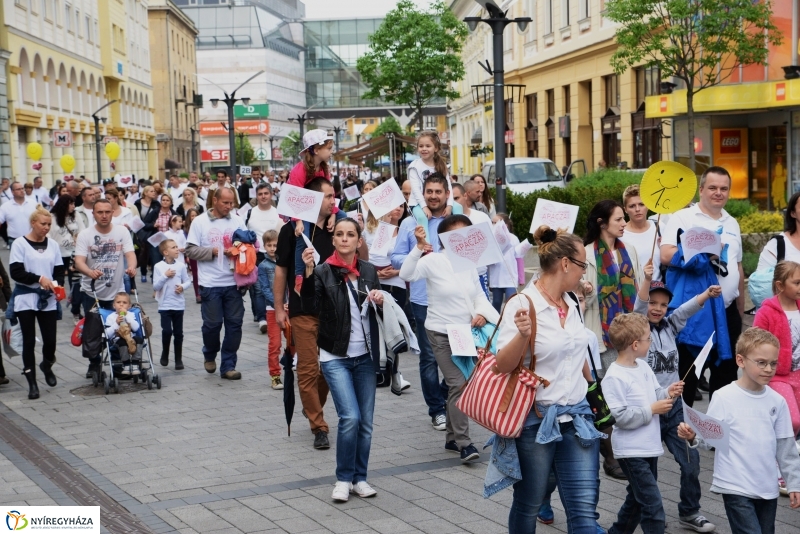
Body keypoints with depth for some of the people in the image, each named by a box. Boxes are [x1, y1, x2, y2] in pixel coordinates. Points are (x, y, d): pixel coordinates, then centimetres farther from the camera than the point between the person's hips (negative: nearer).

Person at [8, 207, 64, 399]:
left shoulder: (53, 245, 9)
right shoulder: (20, 244, -3)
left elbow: (59, 271, 11)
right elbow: (16, 272, -9)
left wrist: (56, 285, -9)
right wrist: (39, 279, -18)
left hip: (48, 299, 3)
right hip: (26, 298, -3)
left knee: (50, 339, 0)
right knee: (29, 340, -2)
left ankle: (47, 365, 31)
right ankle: (32, 382, 8)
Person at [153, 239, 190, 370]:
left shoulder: (181, 265, 0)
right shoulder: (158, 267, -6)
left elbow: (188, 281, 7)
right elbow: (155, 287, -8)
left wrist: (183, 287, -13)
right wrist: (165, 276, -19)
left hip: (179, 305, 2)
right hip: (165, 305, -2)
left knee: (178, 333, 6)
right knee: (167, 331, -9)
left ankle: (178, 359, 17)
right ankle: (164, 355, 16)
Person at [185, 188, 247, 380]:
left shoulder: (237, 221, 6)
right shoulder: (199, 222, 0)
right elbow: (190, 250, -3)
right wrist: (212, 251, -11)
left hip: (234, 282, 2)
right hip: (210, 283, -2)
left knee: (234, 323, 1)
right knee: (212, 323, 3)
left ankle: (228, 365, 10)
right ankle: (210, 355, 32)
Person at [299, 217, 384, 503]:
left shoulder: (369, 271, 6)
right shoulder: (324, 272, -6)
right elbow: (310, 306, -21)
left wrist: (380, 300, -6)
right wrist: (308, 272, -32)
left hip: (365, 356, 4)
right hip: (335, 357, -4)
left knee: (366, 421, 5)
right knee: (350, 417, -14)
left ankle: (360, 478, 19)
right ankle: (343, 478, 3)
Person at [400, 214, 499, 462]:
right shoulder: (433, 261, -11)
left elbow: (479, 295, 10)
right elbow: (407, 274, -25)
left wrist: (482, 313, -10)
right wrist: (419, 247, -36)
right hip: (442, 332, -5)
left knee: (457, 384, 12)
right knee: (458, 383, -13)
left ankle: (452, 437, 25)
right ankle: (463, 442, -9)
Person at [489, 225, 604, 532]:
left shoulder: (572, 303, 6)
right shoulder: (522, 304, -13)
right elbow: (502, 366, -17)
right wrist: (522, 334, -34)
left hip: (577, 416, 5)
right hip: (537, 420, -5)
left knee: (585, 509, -1)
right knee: (528, 506, 11)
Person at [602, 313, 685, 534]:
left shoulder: (643, 367, 7)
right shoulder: (614, 377, -19)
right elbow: (620, 417, -23)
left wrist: (667, 393, -4)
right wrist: (652, 410, -19)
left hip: (650, 447, 9)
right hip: (632, 451, -9)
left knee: (637, 500, 22)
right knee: (653, 507, -11)